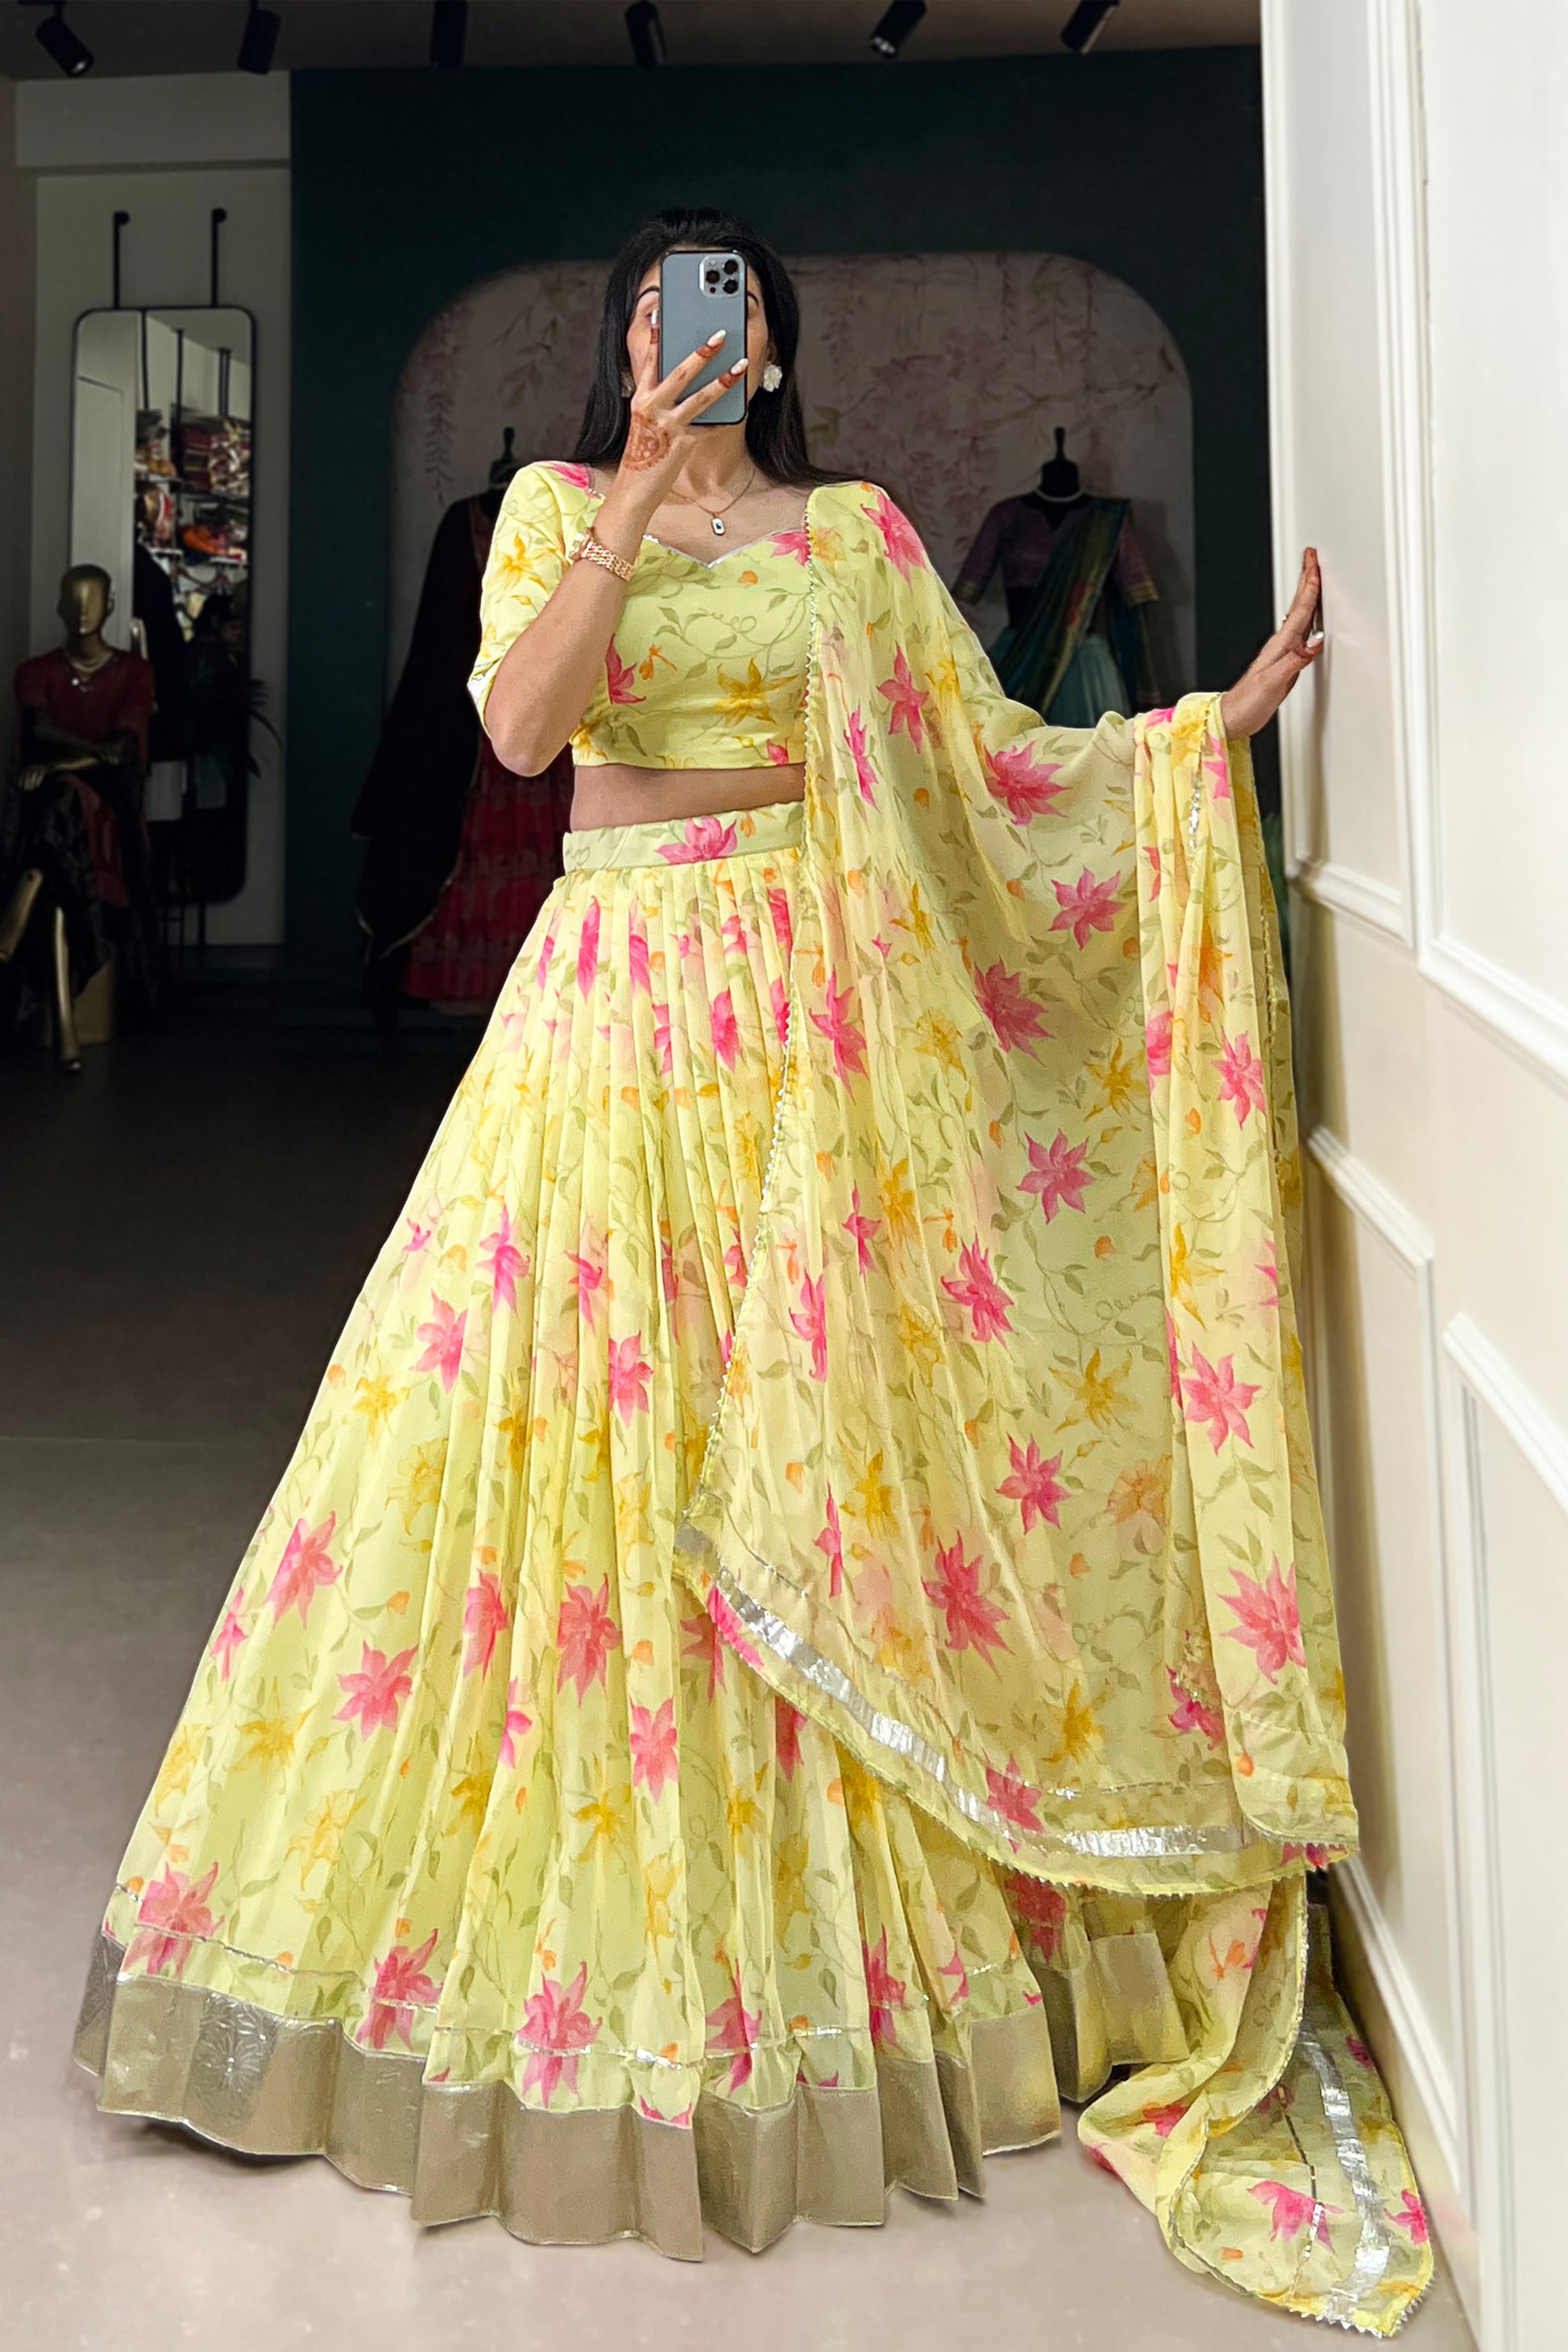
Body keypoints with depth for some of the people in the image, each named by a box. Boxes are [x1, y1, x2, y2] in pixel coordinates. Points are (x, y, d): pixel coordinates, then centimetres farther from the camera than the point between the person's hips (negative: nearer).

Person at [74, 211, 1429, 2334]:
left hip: (816, 1013, 0)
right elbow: (517, 723, -7)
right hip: (614, 999, 1)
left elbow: (994, 754, 7)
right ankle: (590, 1898, 17)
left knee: (822, 1447, 1)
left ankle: (835, 1914, 16)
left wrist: (1222, 715, 0)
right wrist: (637, 503, -14)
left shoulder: (856, 532, 10)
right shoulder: (557, 506, 10)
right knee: (573, 1430, 0)